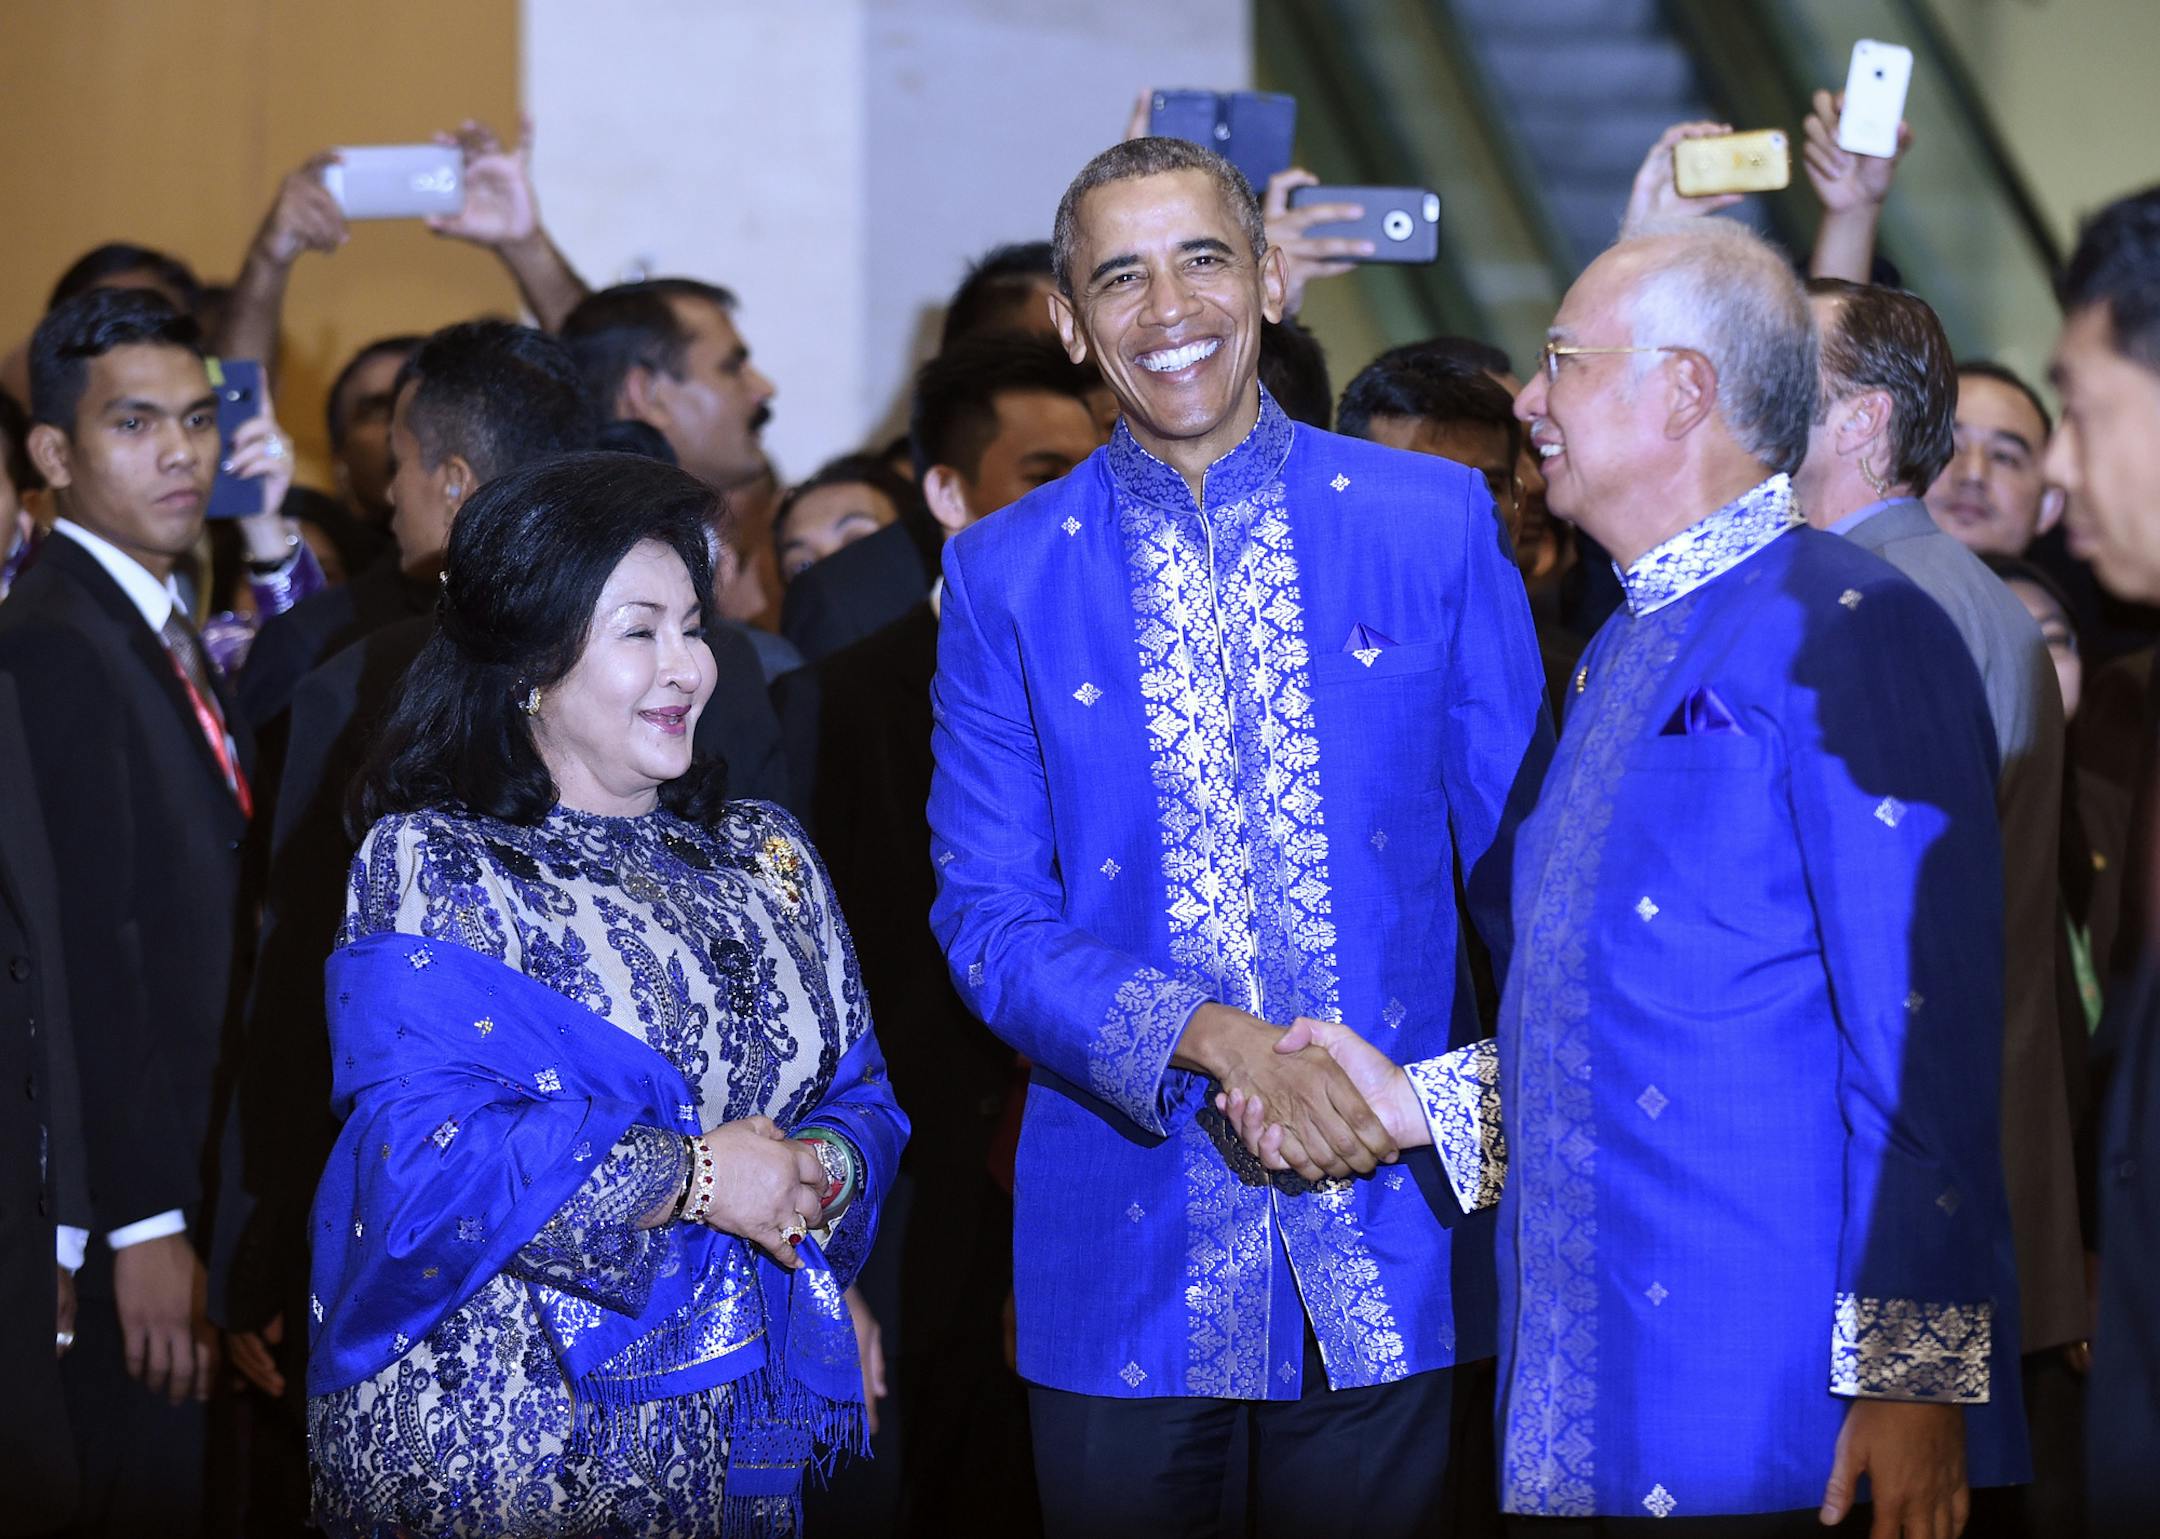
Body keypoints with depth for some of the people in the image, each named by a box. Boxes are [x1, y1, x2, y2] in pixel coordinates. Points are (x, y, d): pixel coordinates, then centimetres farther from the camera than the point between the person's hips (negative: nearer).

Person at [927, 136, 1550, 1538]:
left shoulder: (1435, 521, 2)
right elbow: (988, 921, -2)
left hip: (1393, 1241, 0)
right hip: (1127, 1252, 0)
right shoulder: (1006, 576, 2)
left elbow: (1519, 845, 5)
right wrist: (1219, 1042, -17)